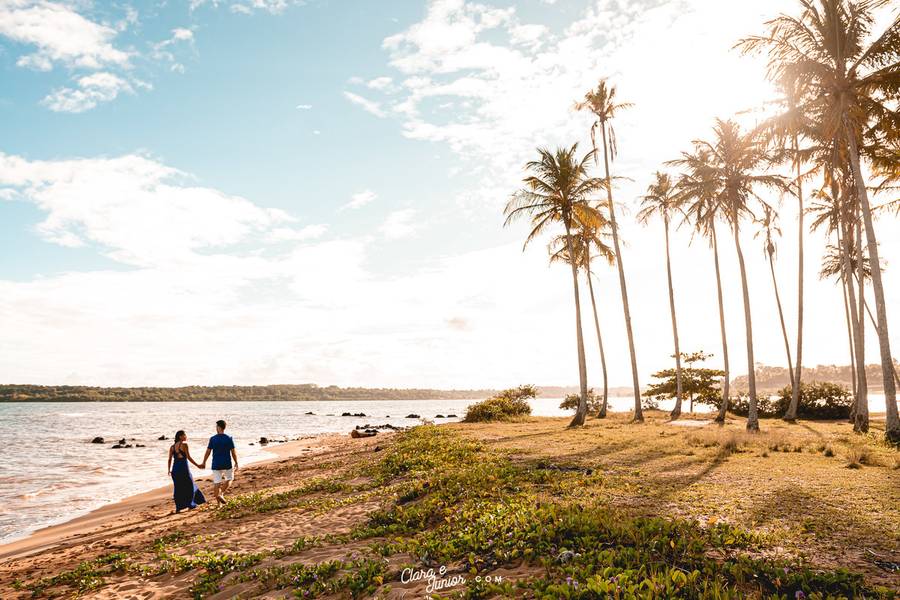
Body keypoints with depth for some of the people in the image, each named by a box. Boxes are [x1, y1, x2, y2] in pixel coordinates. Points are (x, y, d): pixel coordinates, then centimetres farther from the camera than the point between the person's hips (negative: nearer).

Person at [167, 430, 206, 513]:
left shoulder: (172, 447, 9)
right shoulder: (184, 444, -9)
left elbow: (170, 459, 8)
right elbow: (188, 457, -11)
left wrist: (169, 470, 20)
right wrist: (197, 465, -5)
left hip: (175, 469, 6)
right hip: (183, 468, -6)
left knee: (178, 488, 13)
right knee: (189, 486, 11)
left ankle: (178, 507, 13)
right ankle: (190, 505, 16)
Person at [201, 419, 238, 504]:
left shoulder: (213, 439, -4)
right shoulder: (229, 438, -6)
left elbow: (208, 452, -1)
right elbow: (233, 452, -4)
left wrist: (204, 463, 12)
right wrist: (236, 463, 6)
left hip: (216, 464, 1)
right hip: (227, 464, -1)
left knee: (216, 483, 7)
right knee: (229, 479, 19)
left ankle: (219, 504, 7)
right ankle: (221, 494, -3)